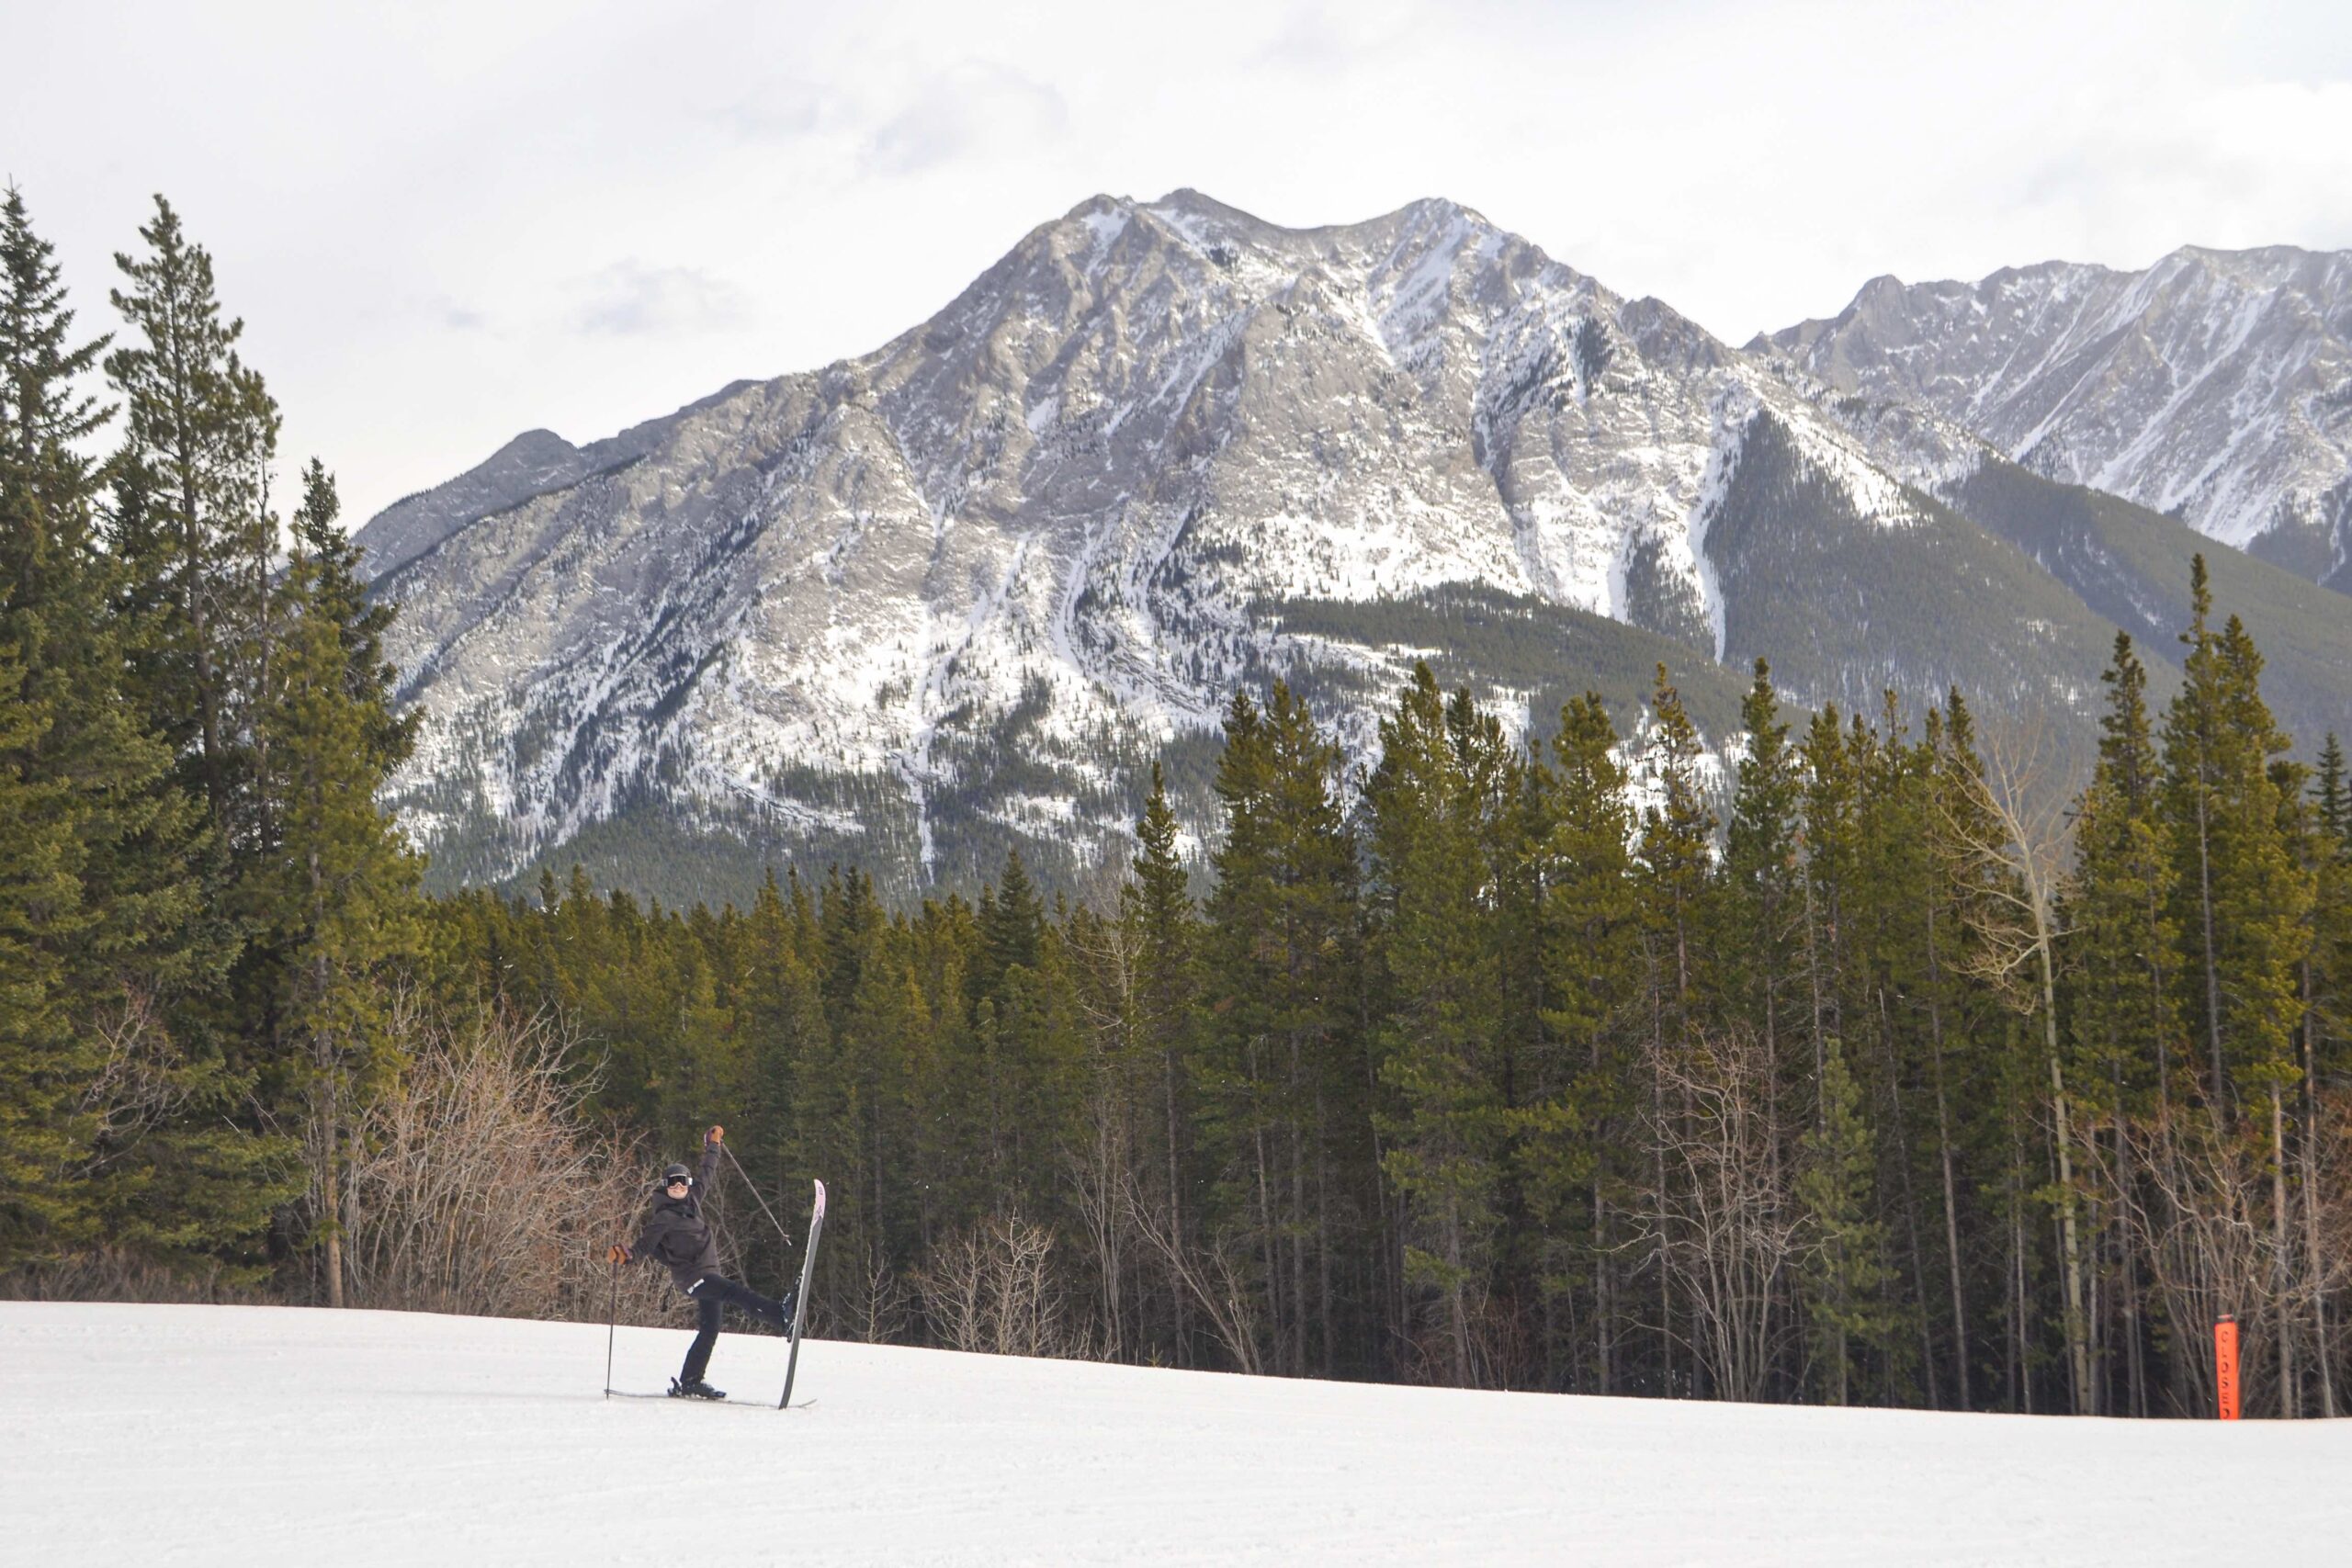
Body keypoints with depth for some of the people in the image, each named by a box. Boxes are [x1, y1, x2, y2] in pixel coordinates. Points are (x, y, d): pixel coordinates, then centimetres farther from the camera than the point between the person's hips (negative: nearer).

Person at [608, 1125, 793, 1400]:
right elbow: (644, 1246, -12)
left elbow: (707, 1175, 28)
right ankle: (779, 1314, -44)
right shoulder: (663, 1217, -8)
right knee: (734, 1292, -28)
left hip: (709, 1272, 8)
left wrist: (712, 1146, 34)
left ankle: (688, 1382, 10)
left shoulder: (692, 1200, 12)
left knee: (710, 1329, 6)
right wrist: (626, 1255, -31)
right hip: (690, 1275, -8)